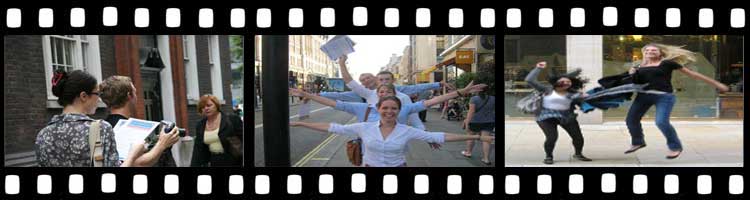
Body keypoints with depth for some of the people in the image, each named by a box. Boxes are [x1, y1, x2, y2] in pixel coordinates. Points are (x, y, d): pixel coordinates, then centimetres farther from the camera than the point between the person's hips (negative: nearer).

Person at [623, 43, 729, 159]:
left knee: (661, 122, -20)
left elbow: (691, 74, 8)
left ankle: (675, 147, 1)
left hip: (664, 96, -5)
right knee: (631, 119, 3)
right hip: (643, 95, 5)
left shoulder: (667, 63, 6)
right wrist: (632, 74, 0)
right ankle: (638, 142, 29)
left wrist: (716, 84, 10)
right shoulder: (639, 66, 17)